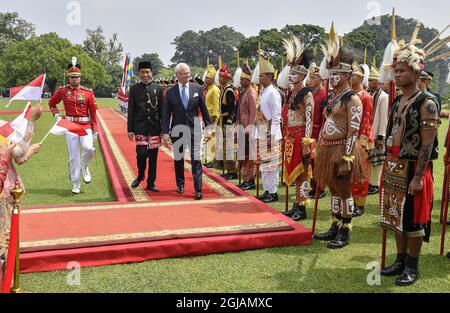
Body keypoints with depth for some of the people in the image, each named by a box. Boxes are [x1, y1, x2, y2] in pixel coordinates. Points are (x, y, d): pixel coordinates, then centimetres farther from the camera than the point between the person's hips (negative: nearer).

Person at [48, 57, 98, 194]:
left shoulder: (88, 92, 1)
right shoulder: (62, 91, 3)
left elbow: (93, 112, 4)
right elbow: (51, 103, 20)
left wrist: (95, 130, 1)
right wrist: (57, 115, 3)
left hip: (86, 126, -1)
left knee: (89, 148, -24)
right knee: (73, 156, 2)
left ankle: (84, 167, 8)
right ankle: (76, 184, 15)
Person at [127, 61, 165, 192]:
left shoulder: (158, 88, 5)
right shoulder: (134, 89, 3)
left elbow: (162, 110, 6)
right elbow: (131, 111, 3)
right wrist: (130, 129, -2)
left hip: (155, 128, 1)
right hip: (140, 128, -1)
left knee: (153, 156, 6)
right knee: (141, 153, -10)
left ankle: (151, 183, 18)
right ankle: (140, 175, 19)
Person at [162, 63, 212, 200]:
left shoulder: (197, 89, 2)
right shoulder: (170, 91, 1)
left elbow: (204, 110, 6)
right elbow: (166, 114, 0)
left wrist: (208, 128, 1)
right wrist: (165, 132, -6)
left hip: (194, 128, -1)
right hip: (177, 129, 1)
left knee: (196, 160, -4)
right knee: (178, 159, 13)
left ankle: (198, 189, -1)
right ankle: (180, 184, 31)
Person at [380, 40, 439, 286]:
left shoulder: (426, 104, -12)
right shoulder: (396, 102, 11)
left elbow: (427, 144, -17)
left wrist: (418, 176, -21)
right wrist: (387, 167, 15)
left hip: (413, 169, -7)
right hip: (393, 167, 7)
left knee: (413, 218, 2)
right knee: (397, 216, 14)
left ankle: (412, 267, 17)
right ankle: (400, 260, 27)